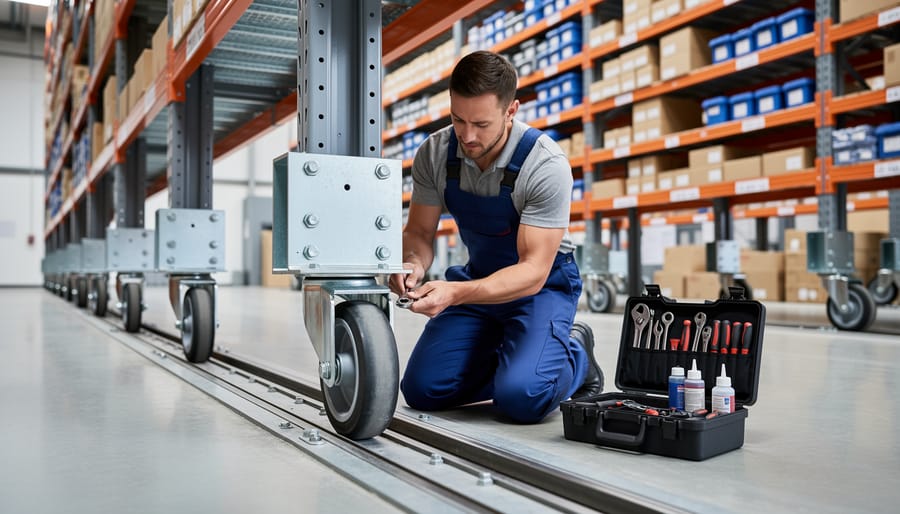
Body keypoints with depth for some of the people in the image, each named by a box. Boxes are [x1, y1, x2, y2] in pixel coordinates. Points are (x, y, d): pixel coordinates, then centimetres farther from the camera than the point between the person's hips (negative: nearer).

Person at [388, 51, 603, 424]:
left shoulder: (546, 165, -27)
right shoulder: (434, 154, -13)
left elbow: (533, 271, -28)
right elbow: (419, 232, -3)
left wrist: (456, 293, -43)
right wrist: (413, 263, -28)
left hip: (543, 284, -4)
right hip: (478, 279, 5)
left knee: (521, 397, -26)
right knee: (422, 390, -8)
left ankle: (575, 356, 7)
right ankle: (508, 356, 16)